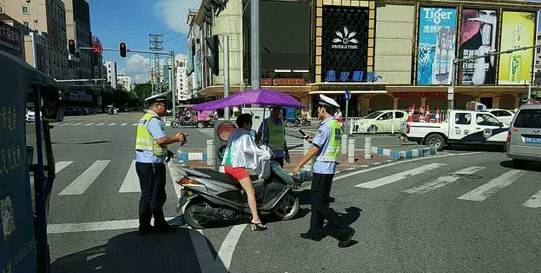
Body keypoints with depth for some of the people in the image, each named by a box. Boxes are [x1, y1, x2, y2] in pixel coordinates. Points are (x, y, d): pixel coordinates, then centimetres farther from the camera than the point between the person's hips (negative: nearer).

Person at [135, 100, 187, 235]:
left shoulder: (144, 119, 19)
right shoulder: (154, 120, -13)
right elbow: (161, 140, -24)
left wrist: (174, 137, 13)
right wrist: (177, 138, -9)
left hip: (141, 162, 10)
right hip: (152, 163, -10)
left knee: (146, 195, 14)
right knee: (157, 195, 2)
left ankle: (144, 225, 20)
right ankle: (159, 224, 12)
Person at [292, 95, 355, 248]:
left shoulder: (325, 126, -17)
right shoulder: (337, 125, 11)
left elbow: (315, 149, -20)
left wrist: (299, 165, -15)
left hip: (321, 168, -10)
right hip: (330, 168, 10)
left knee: (320, 205, -3)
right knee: (317, 202, 17)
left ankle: (345, 231, -3)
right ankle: (315, 231, 26)